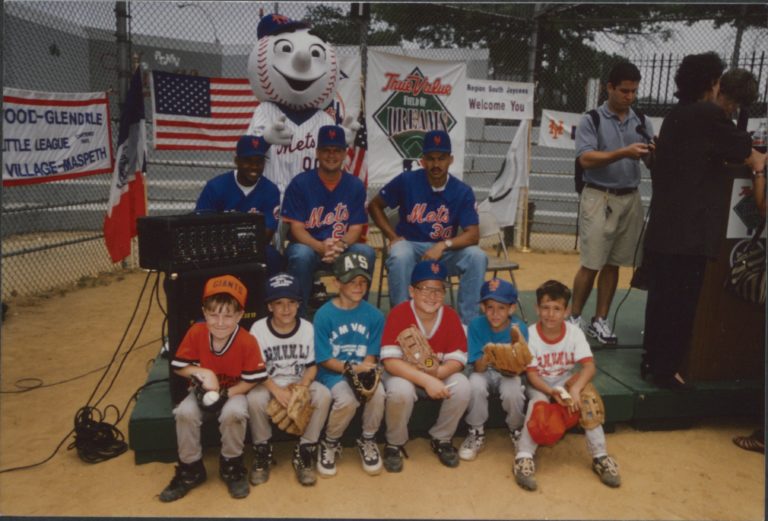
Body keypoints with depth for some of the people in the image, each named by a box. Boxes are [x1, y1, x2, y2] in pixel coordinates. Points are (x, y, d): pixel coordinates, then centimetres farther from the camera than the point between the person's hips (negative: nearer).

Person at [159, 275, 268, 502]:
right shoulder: (195, 333, -17)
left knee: (233, 413, -33)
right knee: (185, 412, -25)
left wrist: (225, 394, -25)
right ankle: (190, 468, -1)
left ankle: (231, 465, -4)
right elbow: (178, 366, -7)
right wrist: (201, 373, -25)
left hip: (235, 391, -3)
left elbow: (253, 380, -17)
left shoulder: (247, 342, -25)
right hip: (203, 390, 3)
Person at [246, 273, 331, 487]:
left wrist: (303, 385, -21)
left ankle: (304, 451, -10)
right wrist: (277, 391, -25)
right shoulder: (258, 329, -10)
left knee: (323, 394, -28)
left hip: (300, 382, 1)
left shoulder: (307, 328, -5)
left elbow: (312, 365, 0)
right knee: (255, 399, -34)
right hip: (269, 383, -1)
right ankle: (262, 450, -6)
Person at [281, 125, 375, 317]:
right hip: (309, 246, -1)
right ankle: (299, 314, -19)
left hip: (343, 250, 2)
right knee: (301, 254, -35)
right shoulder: (300, 183, -2)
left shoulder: (355, 185, 3)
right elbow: (297, 228, -7)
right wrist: (321, 247, -26)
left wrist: (340, 245, -24)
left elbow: (355, 229, 0)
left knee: (366, 252, -28)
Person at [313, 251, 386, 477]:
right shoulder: (324, 314, -9)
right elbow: (325, 360, -8)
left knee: (378, 392, -29)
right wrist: (352, 368, -23)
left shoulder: (374, 315, -1)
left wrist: (365, 373, -20)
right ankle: (330, 443, 1)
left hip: (362, 370, 3)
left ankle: (367, 440, 2)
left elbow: (372, 355, 1)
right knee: (347, 399, -32)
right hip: (333, 372, -2)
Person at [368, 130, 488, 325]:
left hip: (445, 251, 1)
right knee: (399, 256, -35)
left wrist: (443, 245, -28)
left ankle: (468, 322, -15)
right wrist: (393, 236, -6)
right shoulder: (406, 181, -6)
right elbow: (374, 206, 6)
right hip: (410, 245, -1)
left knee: (477, 257, -25)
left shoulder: (462, 191, -5)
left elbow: (473, 234, -11)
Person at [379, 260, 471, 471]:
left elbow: (457, 360, -12)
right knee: (401, 390, -35)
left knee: (462, 386, -25)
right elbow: (390, 361, -28)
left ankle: (441, 439, 3)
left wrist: (437, 372, -34)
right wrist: (426, 380, -37)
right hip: (403, 374, -3)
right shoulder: (399, 313, -21)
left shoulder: (450, 315, -11)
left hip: (440, 374, 3)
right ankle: (395, 444, -5)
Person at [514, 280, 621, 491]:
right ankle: (524, 457, -27)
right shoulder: (530, 335, -18)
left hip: (566, 382, 2)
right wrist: (551, 392, -34)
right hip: (539, 386, -2)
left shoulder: (574, 332, -14)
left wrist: (575, 388, -39)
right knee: (538, 402, -31)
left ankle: (600, 456, -11)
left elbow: (589, 366, -22)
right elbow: (531, 373, -17)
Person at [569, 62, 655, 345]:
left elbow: (653, 163, 7)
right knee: (591, 265, -3)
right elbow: (586, 159, -15)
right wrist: (623, 153, -25)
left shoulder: (642, 122, 10)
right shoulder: (591, 120, -2)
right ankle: (574, 318, 12)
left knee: (613, 264, 8)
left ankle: (600, 320, 17)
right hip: (599, 198, -4)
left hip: (631, 198, 4)